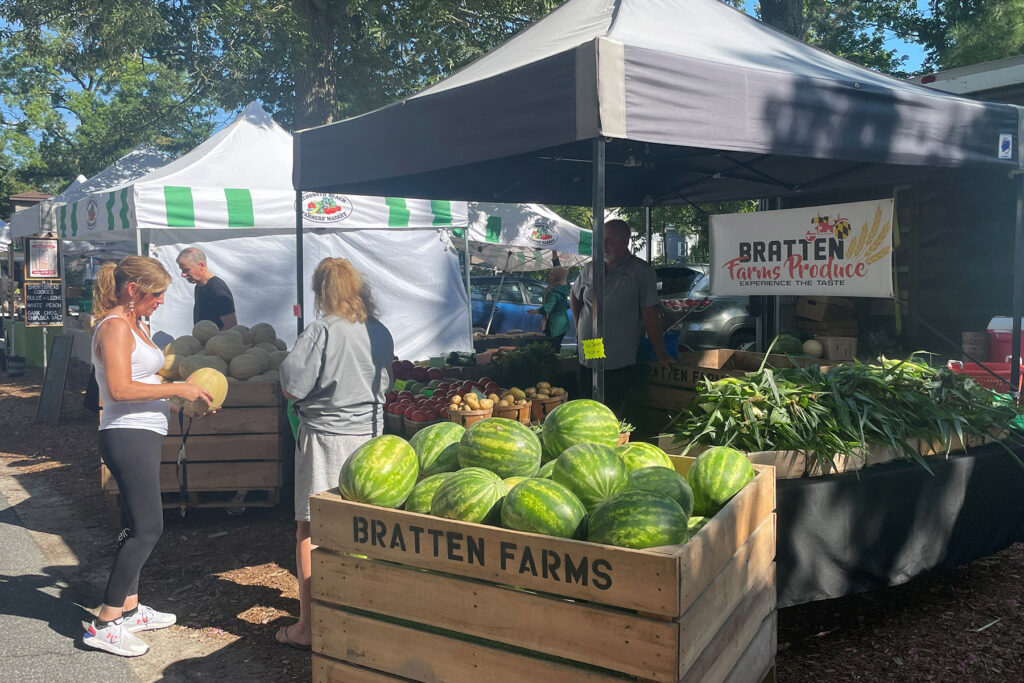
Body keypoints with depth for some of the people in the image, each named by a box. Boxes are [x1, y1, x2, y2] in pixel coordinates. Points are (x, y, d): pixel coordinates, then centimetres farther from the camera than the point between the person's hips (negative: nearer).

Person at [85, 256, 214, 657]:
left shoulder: (136, 325, 16)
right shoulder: (115, 326, -14)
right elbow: (120, 389, -24)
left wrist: (186, 395, 10)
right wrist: (178, 389, -19)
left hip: (141, 435, 10)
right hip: (128, 437, -10)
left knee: (136, 526, 16)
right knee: (147, 527, -8)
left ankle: (130, 609, 28)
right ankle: (105, 625, 0)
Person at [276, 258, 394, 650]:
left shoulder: (321, 332, -14)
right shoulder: (381, 333, 3)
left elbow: (292, 388, -14)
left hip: (326, 437, -6)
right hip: (370, 435, 6)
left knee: (310, 530, 5)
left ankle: (307, 626, 10)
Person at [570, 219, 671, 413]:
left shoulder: (640, 271, -8)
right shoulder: (591, 268, 8)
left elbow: (650, 315, -10)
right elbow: (575, 296, 26)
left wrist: (661, 355, -8)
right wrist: (579, 327, 18)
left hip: (620, 363, -5)